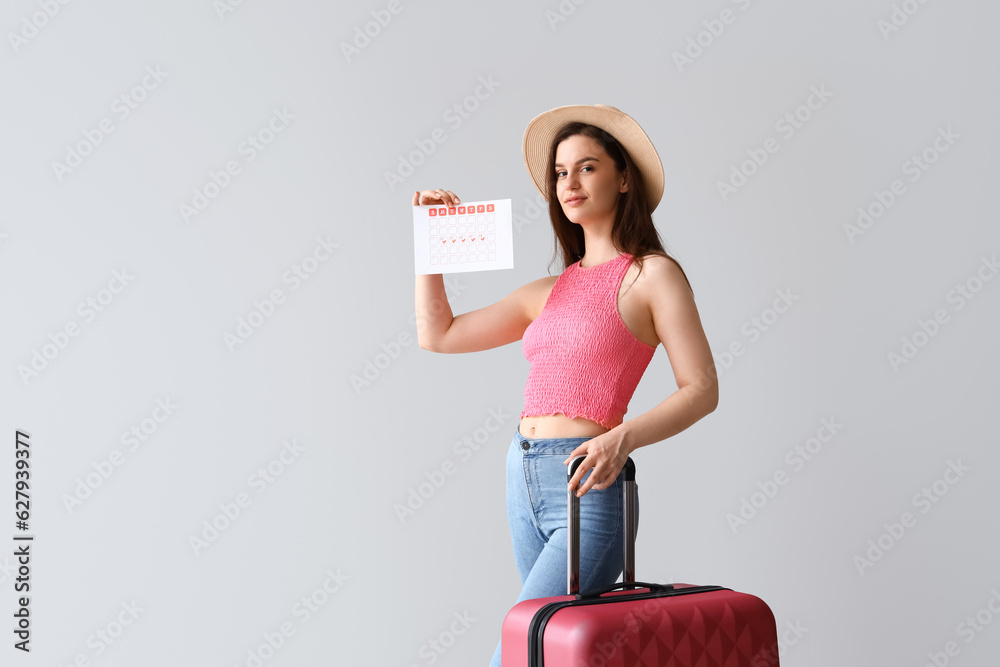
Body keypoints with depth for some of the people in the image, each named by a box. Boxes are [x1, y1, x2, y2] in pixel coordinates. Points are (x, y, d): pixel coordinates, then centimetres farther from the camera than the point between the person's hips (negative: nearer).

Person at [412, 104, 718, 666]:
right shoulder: (551, 291, 16)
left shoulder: (652, 274, -2)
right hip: (525, 480, 7)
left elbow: (702, 390, -9)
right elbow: (438, 334, 19)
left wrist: (624, 437, -25)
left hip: (586, 488, -7)